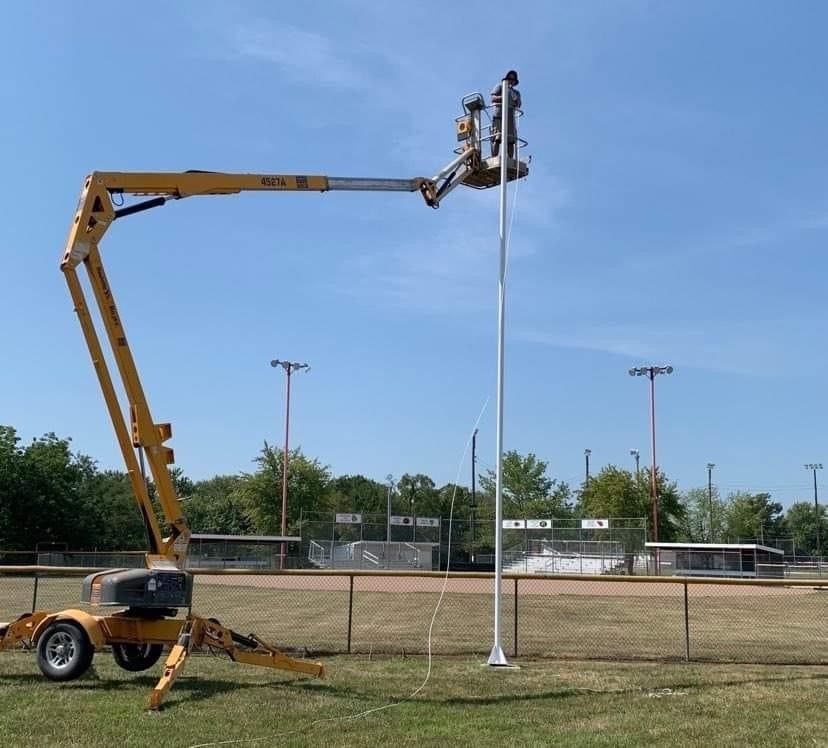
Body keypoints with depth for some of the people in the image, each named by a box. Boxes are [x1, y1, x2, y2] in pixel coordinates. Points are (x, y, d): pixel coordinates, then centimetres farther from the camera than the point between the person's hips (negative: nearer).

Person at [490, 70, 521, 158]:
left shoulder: (516, 92, 28)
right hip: (499, 115, -4)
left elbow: (519, 105, 15)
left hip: (511, 116, 4)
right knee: (497, 138, -15)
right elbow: (493, 98, 3)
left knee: (511, 140, -7)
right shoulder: (500, 86, 18)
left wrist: (516, 101, -7)